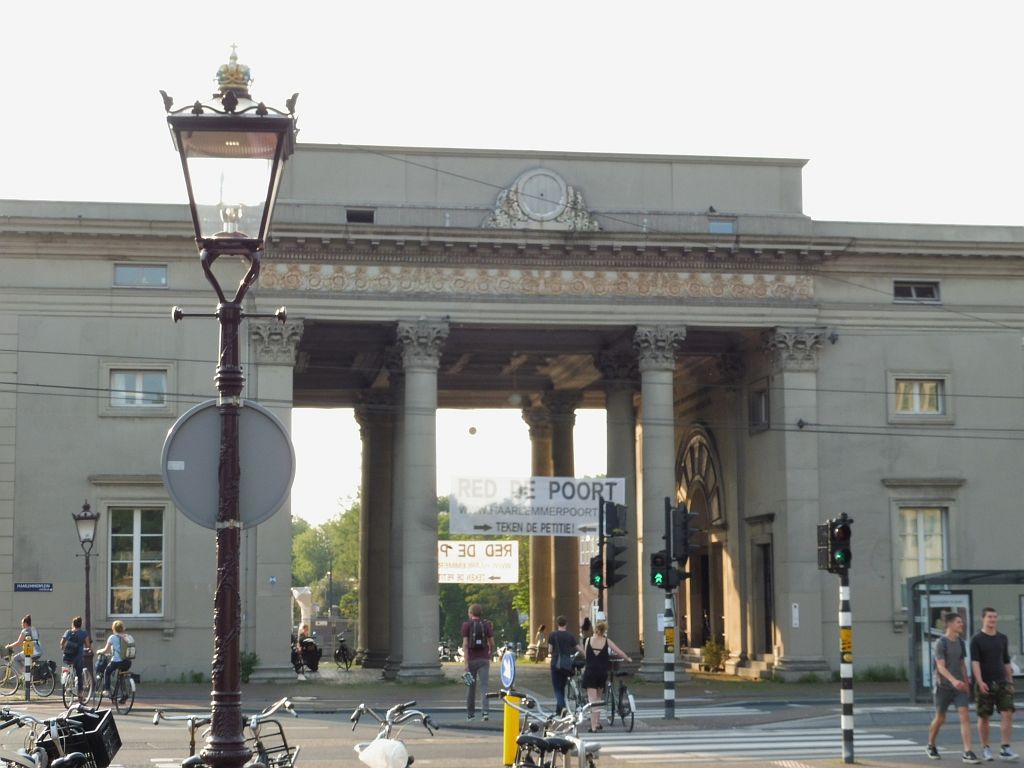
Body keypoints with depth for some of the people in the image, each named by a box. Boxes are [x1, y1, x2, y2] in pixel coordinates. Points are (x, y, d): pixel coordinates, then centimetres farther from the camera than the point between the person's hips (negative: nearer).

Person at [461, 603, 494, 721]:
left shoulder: (467, 625, -3)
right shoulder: (487, 625, 3)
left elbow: (465, 644, -10)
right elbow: (491, 643, 3)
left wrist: (466, 663, -13)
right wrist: (490, 655, 22)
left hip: (471, 659, -1)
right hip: (484, 659, 1)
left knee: (471, 686, 10)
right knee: (484, 686, -3)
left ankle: (470, 713, 16)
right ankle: (485, 710, -20)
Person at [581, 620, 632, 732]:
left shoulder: (588, 640, -3)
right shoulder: (607, 641, -2)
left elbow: (585, 656, 3)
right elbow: (620, 652, 2)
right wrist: (628, 659, 21)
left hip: (590, 671, -1)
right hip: (602, 672, 1)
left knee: (592, 700, -2)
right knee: (598, 698, 20)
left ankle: (593, 726, -9)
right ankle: (597, 723, 22)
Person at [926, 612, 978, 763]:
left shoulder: (960, 642, 7)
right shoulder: (940, 643, -12)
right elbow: (941, 667, -20)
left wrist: (967, 684, 15)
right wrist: (953, 680, -35)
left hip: (959, 686, 4)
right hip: (942, 686, -4)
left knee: (965, 717, -11)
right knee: (940, 718, 9)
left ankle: (967, 753, -15)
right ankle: (931, 746, 33)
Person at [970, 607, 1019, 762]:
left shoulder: (1002, 638, 11)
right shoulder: (976, 639, -3)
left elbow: (1006, 662, 17)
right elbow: (975, 662, -12)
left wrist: (1010, 682, 15)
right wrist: (980, 682, -23)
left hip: (1002, 683, 3)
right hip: (985, 685, -3)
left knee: (1007, 714, -10)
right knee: (984, 717, 4)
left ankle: (1005, 749, -10)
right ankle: (985, 749, 17)